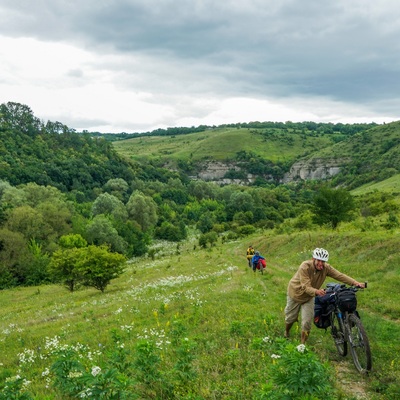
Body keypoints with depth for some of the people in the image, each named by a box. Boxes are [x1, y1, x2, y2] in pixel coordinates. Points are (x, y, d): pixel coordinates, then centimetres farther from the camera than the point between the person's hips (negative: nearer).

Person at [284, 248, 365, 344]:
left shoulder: (326, 268, -21)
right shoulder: (305, 267, -35)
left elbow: (340, 275, -30)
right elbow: (306, 287, -42)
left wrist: (355, 283, -46)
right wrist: (316, 291, -63)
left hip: (309, 297, 3)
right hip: (295, 294, -3)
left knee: (307, 322, -7)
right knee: (290, 318, 13)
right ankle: (286, 334, 44)